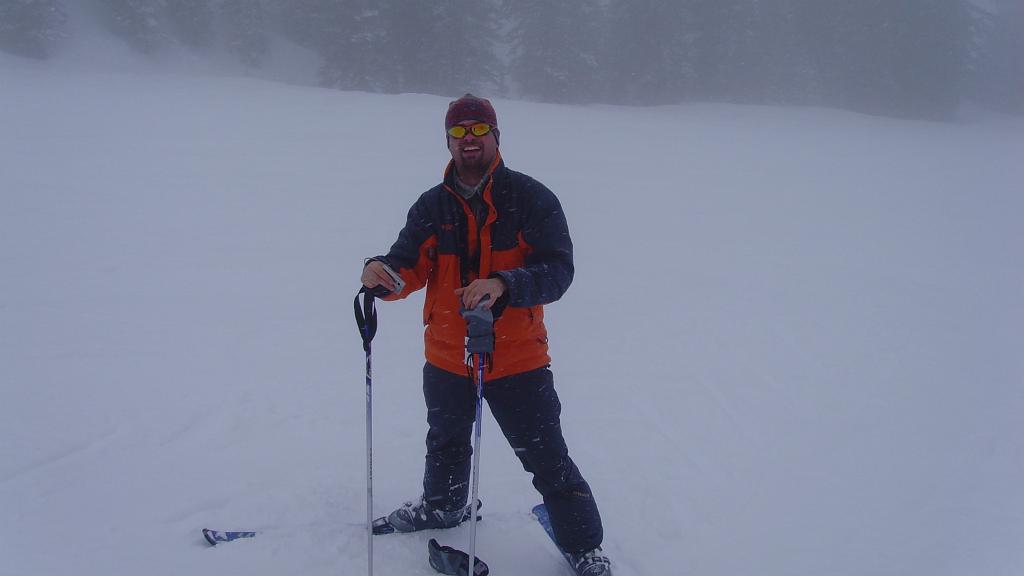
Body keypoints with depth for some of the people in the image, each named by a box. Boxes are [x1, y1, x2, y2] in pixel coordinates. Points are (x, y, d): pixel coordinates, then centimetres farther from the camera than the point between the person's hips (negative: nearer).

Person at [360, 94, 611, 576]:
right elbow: (409, 266, -6)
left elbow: (557, 270, -19)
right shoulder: (432, 205, 1)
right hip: (446, 358, 5)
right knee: (446, 445, 28)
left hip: (517, 359, -4)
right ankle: (444, 505, 56)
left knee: (548, 460, 0)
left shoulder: (531, 198, -11)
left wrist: (502, 285, -37)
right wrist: (382, 274, -30)